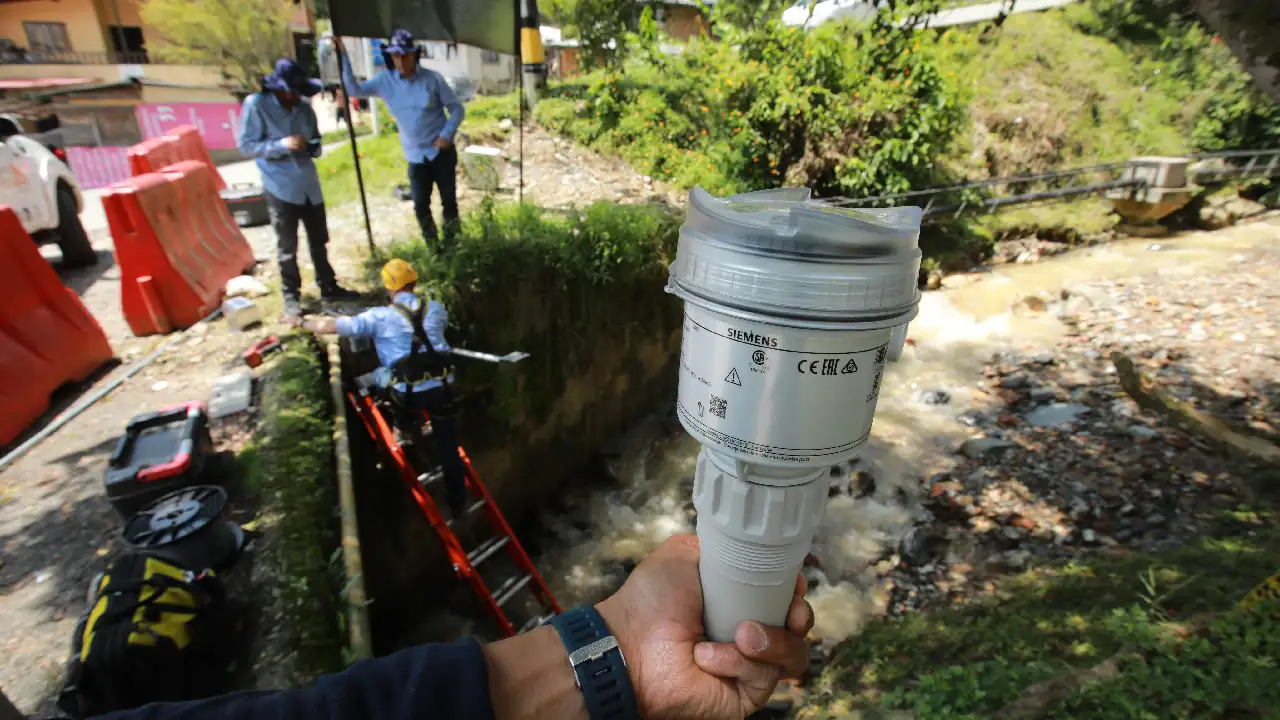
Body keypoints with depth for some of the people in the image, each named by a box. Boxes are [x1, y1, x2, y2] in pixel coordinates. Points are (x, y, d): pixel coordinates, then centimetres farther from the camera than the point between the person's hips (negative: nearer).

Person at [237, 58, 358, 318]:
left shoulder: (304, 108, 5)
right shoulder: (256, 105, -8)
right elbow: (246, 145, -10)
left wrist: (314, 147, -8)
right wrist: (283, 145, -23)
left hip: (309, 185, 5)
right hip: (281, 188, -5)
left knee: (319, 240, 14)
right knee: (287, 247, 2)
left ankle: (328, 287, 27)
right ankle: (291, 296, 14)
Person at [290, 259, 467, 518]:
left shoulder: (380, 317, -3)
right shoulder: (436, 309, 7)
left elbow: (331, 325, 0)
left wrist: (302, 323, 16)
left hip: (407, 392, -2)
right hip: (440, 387, 2)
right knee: (449, 448, 12)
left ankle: (409, 426, 44)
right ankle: (458, 504, 21)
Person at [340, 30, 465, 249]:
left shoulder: (432, 79, -8)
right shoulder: (385, 80, 0)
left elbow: (457, 108, -3)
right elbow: (354, 90, 0)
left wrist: (447, 134, -16)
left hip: (442, 152, -2)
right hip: (415, 157, 2)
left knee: (449, 200, 7)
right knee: (420, 206, 2)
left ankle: (451, 244, 25)